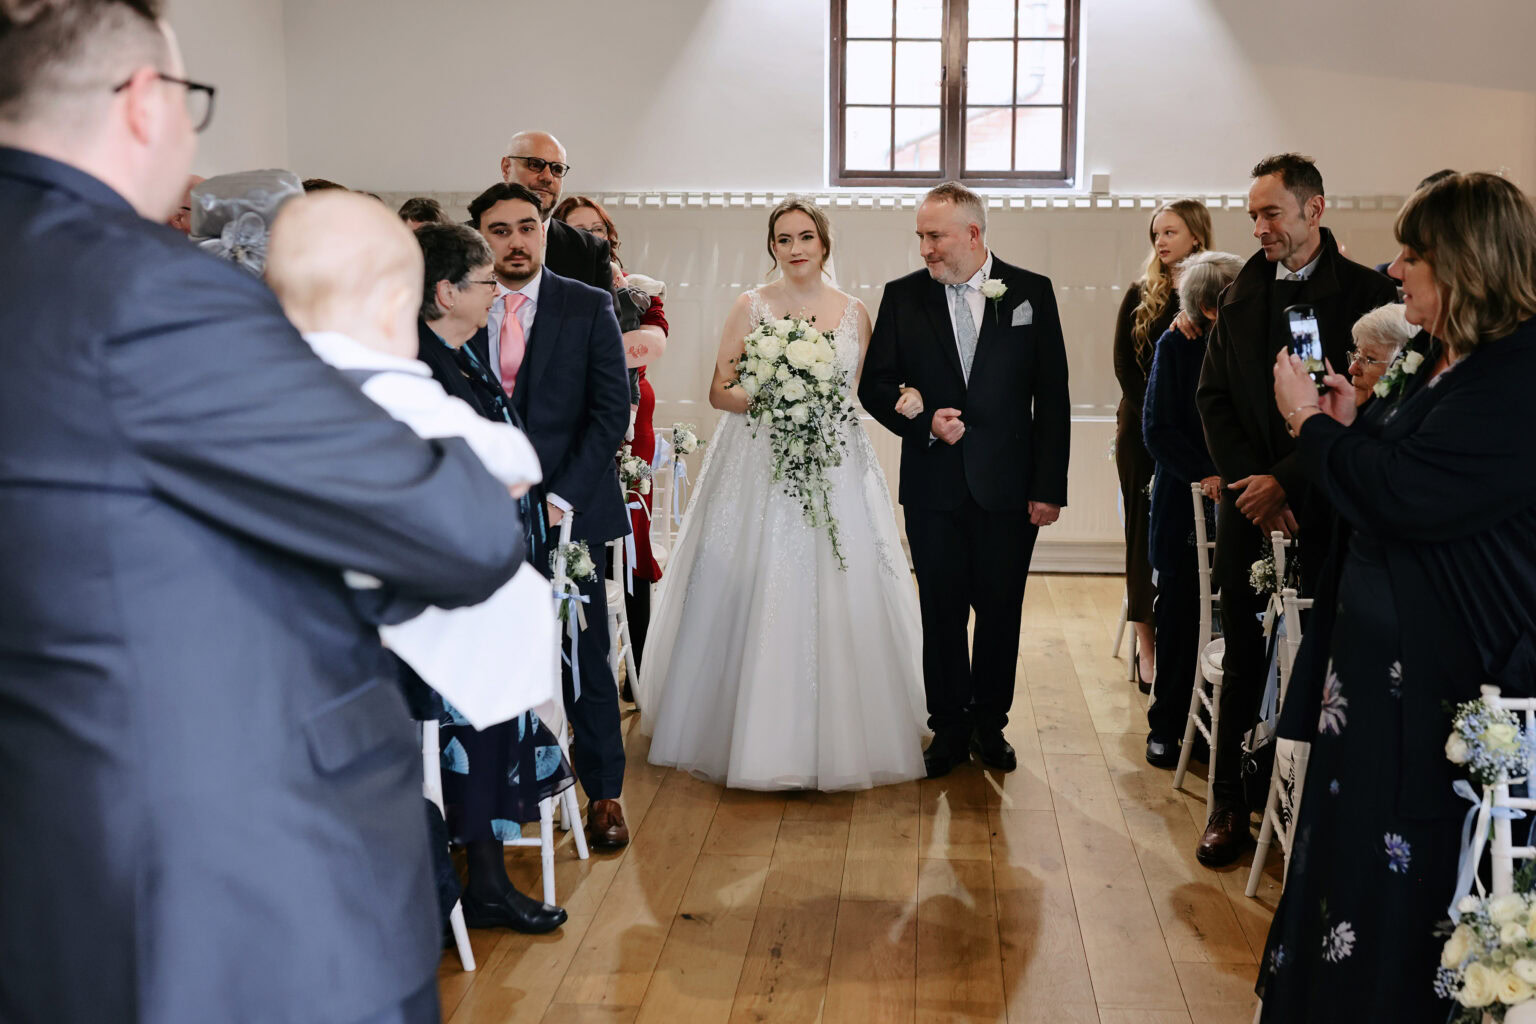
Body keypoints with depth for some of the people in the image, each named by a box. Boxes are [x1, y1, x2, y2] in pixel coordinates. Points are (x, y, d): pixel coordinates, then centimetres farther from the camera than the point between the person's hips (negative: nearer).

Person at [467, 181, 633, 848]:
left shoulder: (589, 307, 2)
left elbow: (612, 409, -3)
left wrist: (560, 498, -10)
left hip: (567, 509, -1)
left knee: (585, 654, 6)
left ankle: (604, 792, 19)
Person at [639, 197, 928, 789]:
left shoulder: (853, 313, 9)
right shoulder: (751, 307, 4)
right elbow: (719, 391, 2)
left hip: (835, 468, 2)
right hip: (760, 468, -1)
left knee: (838, 598, 0)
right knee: (754, 598, -3)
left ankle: (839, 740, 13)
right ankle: (757, 739, 9)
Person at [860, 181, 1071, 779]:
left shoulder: (1031, 293, 0)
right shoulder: (903, 297, 3)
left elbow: (1052, 397, -1)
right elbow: (874, 385, 4)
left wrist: (1049, 487, -6)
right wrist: (924, 421, -14)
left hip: (1009, 486, -1)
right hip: (933, 487, 1)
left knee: (1001, 611, 8)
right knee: (942, 613, 8)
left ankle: (989, 724, 26)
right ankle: (950, 729, 23)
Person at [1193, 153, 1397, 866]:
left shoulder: (1367, 293, -2)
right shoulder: (1241, 296, 11)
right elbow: (1213, 398, 9)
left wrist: (1287, 481, -13)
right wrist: (1249, 480, -5)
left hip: (1328, 506, -3)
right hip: (1251, 505, 3)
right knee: (1244, 658, 7)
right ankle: (1230, 803, 16)